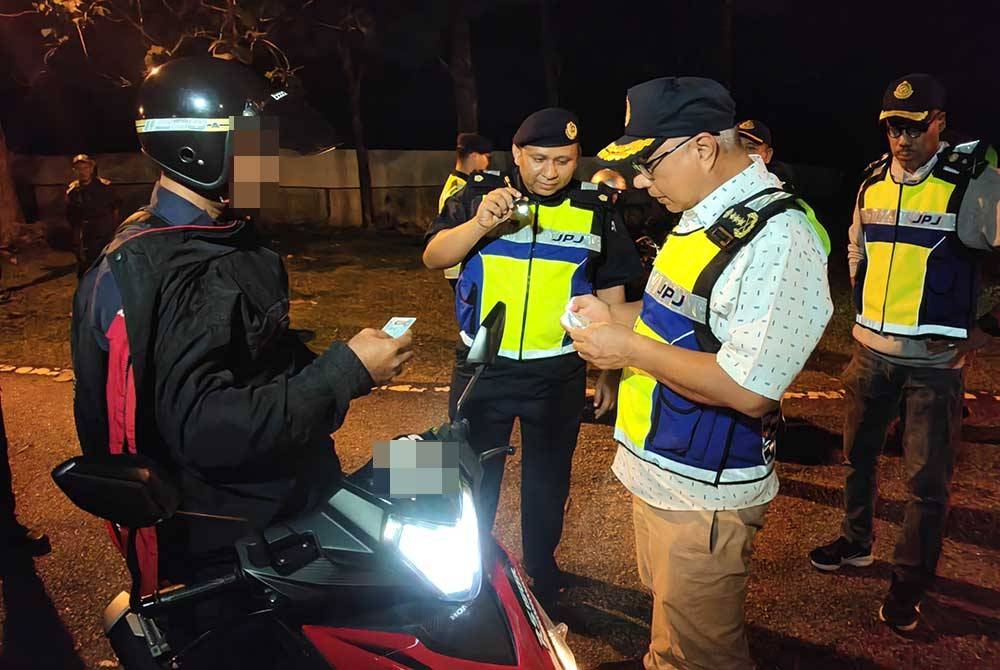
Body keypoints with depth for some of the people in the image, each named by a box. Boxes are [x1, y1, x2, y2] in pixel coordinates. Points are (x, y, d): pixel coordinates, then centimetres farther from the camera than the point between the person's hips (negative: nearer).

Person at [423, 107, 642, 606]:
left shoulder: (596, 208, -2)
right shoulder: (479, 195, -4)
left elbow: (611, 292, 5)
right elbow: (433, 258, -10)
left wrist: (611, 369, 5)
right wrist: (480, 224, -27)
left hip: (559, 375, 0)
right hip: (482, 368, 0)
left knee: (548, 483, 17)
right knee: (472, 477, 15)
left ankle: (541, 576, 41)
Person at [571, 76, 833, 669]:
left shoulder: (776, 238, -24)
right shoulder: (704, 215, 5)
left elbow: (748, 390, -27)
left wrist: (629, 348, -20)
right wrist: (615, 316, 4)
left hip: (703, 495, -8)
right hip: (657, 471, 9)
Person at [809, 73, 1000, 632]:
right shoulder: (873, 183, 5)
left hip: (935, 360, -5)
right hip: (871, 350, 5)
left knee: (927, 480, 3)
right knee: (859, 454, 19)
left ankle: (910, 583, 21)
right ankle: (857, 543, 40)